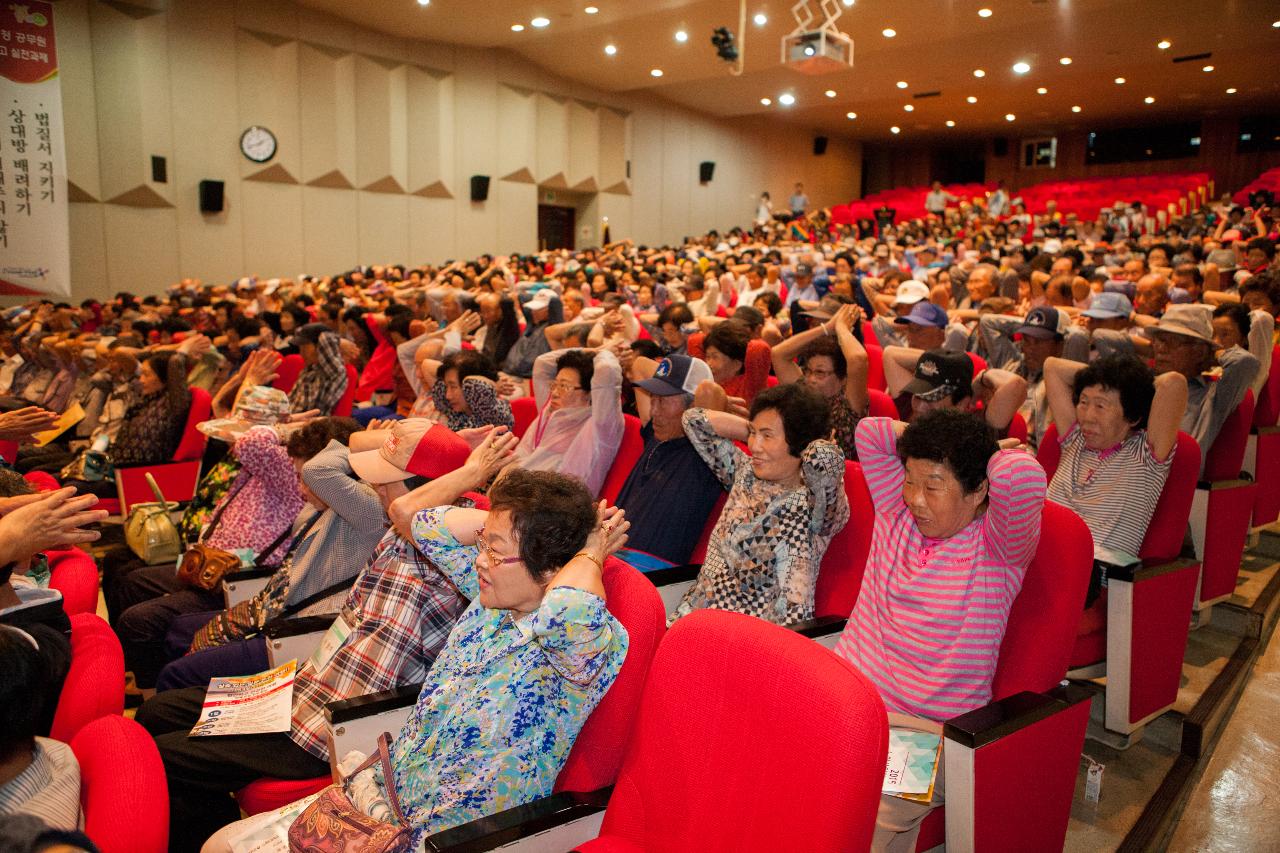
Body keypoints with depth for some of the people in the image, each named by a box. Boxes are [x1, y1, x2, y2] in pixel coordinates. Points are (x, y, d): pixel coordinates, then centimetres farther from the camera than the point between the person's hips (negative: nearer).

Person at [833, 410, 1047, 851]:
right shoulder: (897, 512, 10)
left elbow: (1022, 473, -27)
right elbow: (870, 431, 11)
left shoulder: (999, 545, -6)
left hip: (927, 728, -4)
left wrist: (992, 455, -6)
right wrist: (928, 439, 8)